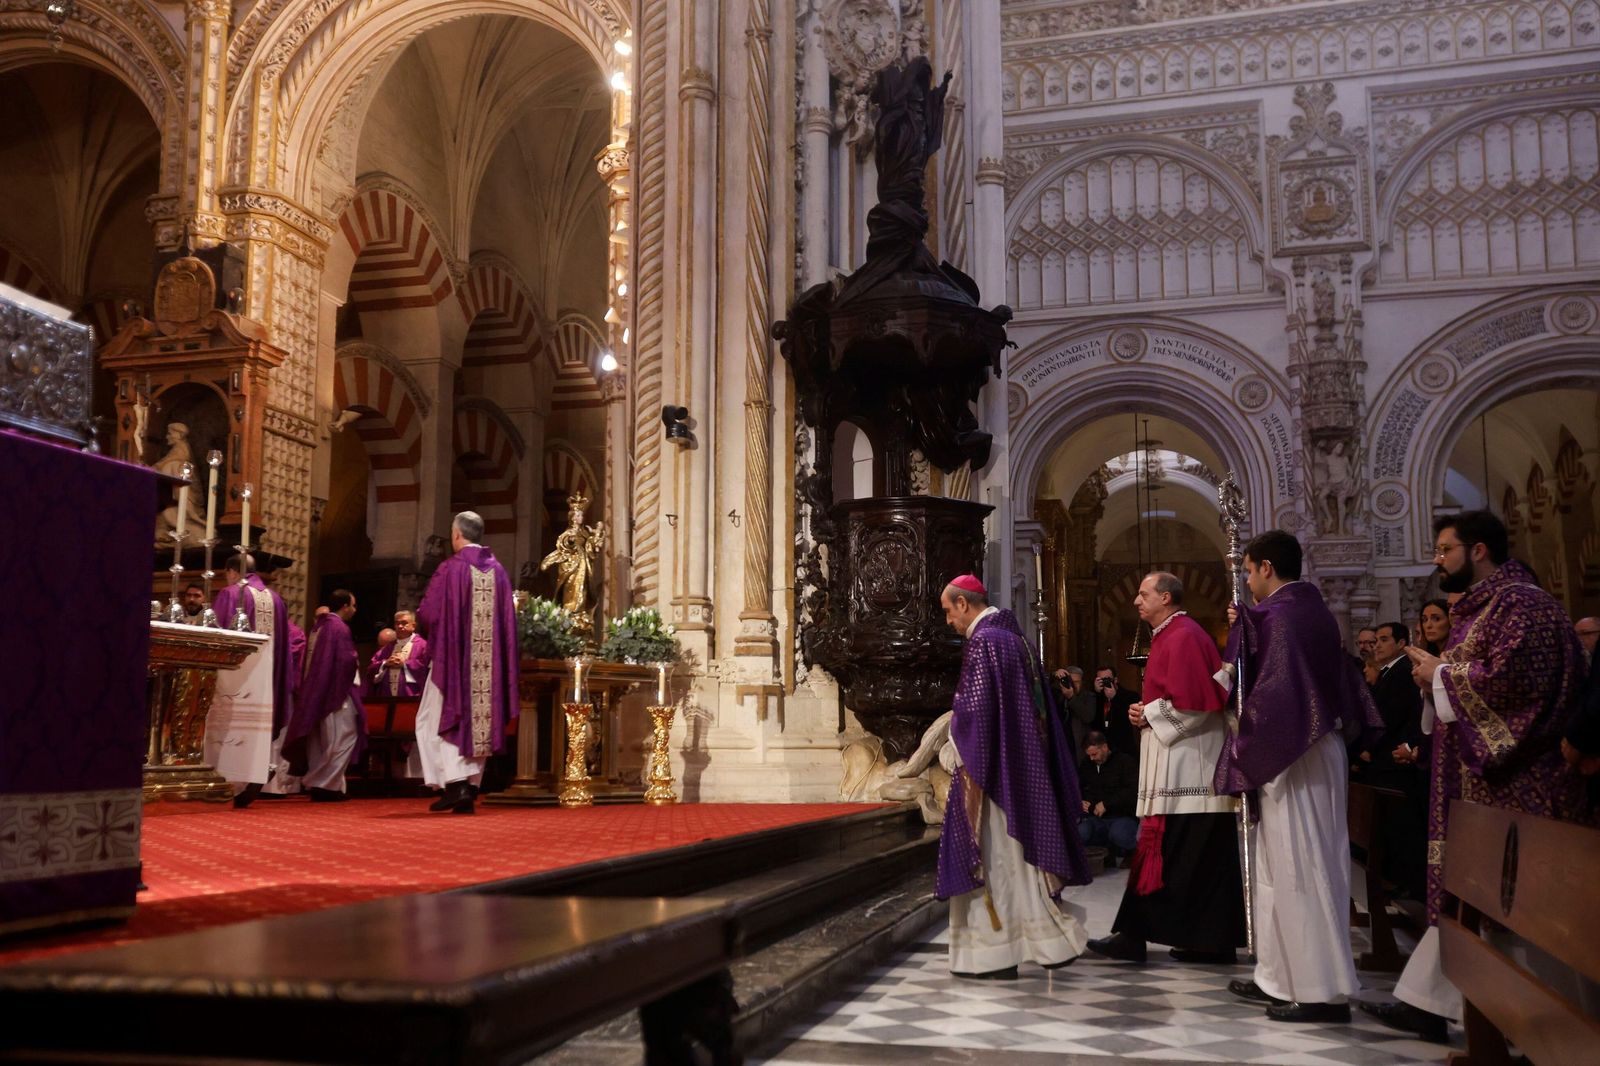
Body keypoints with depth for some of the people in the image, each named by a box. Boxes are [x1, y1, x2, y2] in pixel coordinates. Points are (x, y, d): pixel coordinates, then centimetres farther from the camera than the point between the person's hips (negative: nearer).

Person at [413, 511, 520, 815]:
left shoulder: (450, 568, -9)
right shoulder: (498, 570, 7)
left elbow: (428, 615, -8)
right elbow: (508, 622, 10)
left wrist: (423, 623, 13)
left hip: (452, 658, -5)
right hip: (489, 664, 5)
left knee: (435, 721, 3)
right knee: (479, 721, 10)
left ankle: (454, 782, -12)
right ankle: (470, 790, 8)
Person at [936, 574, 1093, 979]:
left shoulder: (983, 641, -14)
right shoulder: (1015, 637, 13)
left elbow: (975, 709, -20)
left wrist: (953, 754, -8)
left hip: (992, 767, -9)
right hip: (1023, 764, 9)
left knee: (994, 857, -2)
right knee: (1020, 853, 14)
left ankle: (994, 952, 4)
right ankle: (1050, 939, 17)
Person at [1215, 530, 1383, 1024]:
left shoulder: (1280, 613, -15)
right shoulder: (1312, 609, 14)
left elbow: (1275, 686, -22)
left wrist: (1247, 750, -14)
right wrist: (1243, 625, 21)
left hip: (1291, 755, -10)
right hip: (1314, 747, 10)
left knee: (1297, 867, -5)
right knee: (1289, 864, 13)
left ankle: (1322, 989, -1)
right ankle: (1281, 977, 20)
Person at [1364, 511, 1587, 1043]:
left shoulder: (1520, 602, -12)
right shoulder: (1480, 606, 19)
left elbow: (1509, 678, -25)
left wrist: (1441, 673, -12)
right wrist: (1436, 677, 5)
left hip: (1509, 778, -10)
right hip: (1476, 772, 10)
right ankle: (1425, 1001, 12)